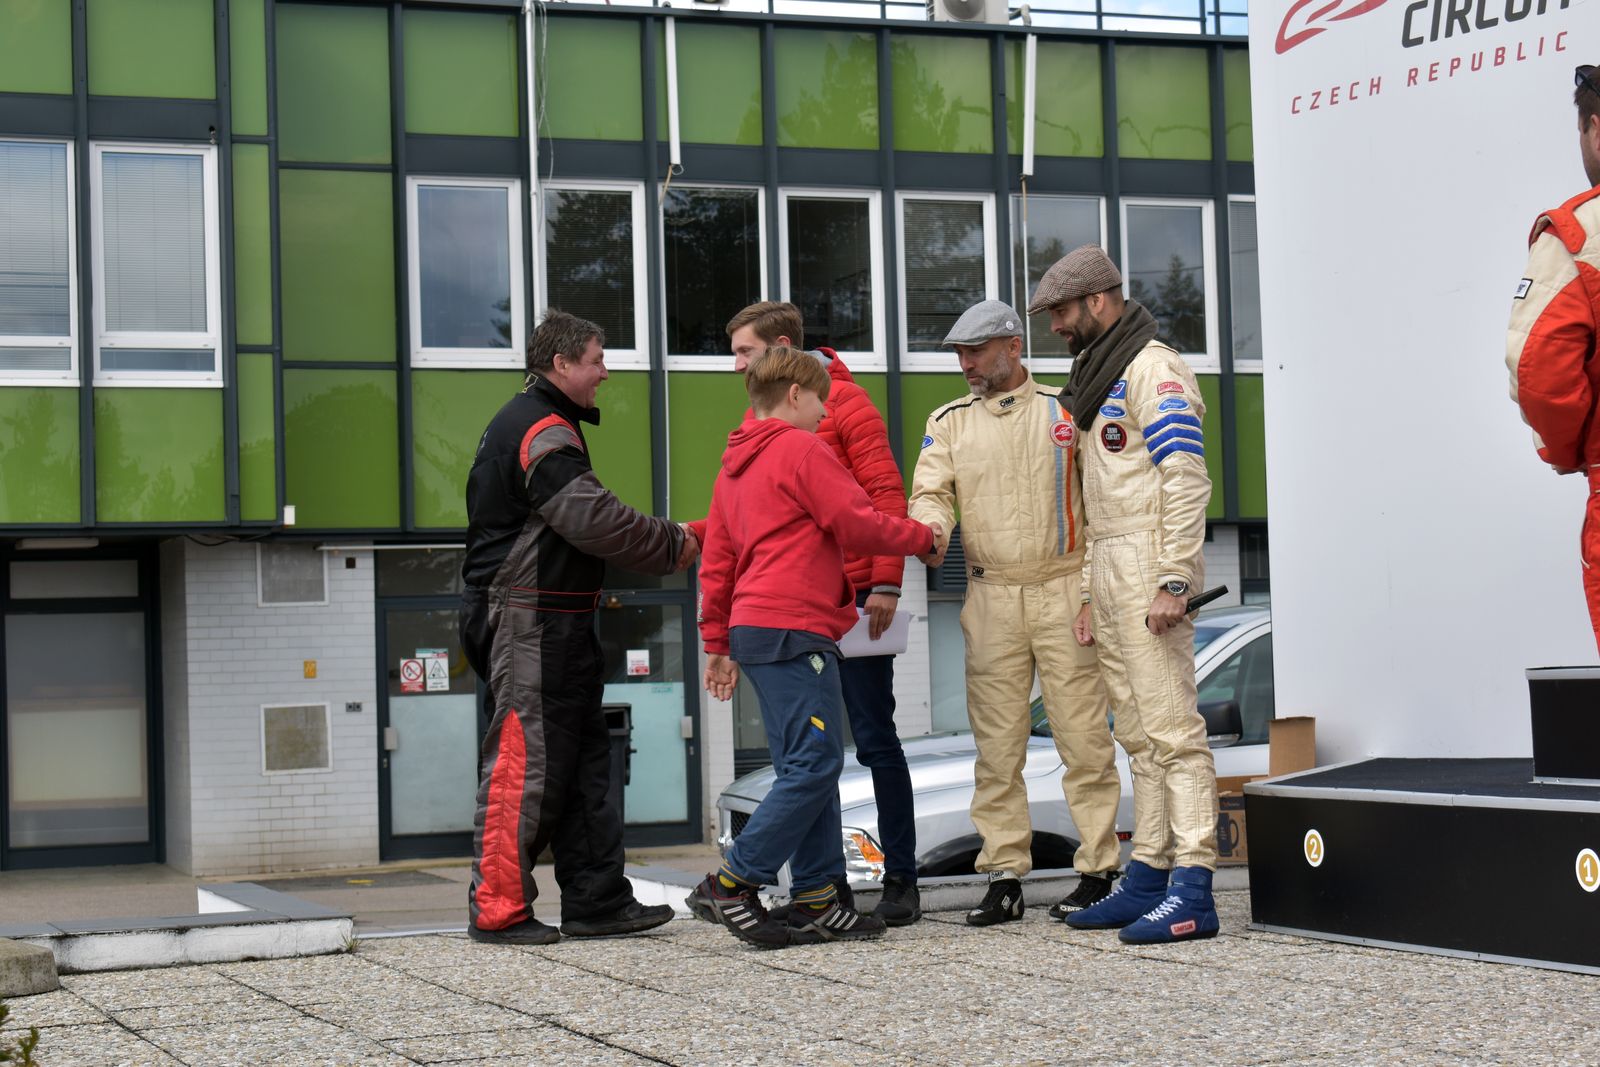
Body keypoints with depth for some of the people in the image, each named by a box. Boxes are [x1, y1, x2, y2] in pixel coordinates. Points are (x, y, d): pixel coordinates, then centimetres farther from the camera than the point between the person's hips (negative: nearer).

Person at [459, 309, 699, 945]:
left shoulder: (524, 423, 21)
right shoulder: (543, 431, -14)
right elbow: (594, 519, -23)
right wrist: (672, 544, -11)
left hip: (552, 623, 11)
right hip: (529, 621, -11)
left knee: (582, 759, 11)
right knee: (524, 762, -8)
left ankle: (597, 899, 13)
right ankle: (498, 909, -3)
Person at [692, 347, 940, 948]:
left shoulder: (735, 465, 21)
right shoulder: (802, 450, -5)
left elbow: (716, 561, 22)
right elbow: (858, 526, -9)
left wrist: (718, 644, 25)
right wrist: (924, 538, 6)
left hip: (753, 628, 10)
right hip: (794, 628, -10)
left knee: (808, 768, 10)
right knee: (815, 764, -10)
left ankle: (815, 900, 8)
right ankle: (735, 881, -12)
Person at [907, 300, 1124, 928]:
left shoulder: (1065, 411, 6)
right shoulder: (949, 422, 12)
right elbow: (931, 492, 2)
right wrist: (929, 530, -21)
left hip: (1063, 588, -2)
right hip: (991, 597, 3)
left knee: (1082, 734, -3)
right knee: (996, 742, 3)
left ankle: (1097, 870, 4)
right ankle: (1004, 877, 8)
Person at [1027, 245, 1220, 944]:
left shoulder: (1151, 367, -8)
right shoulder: (1096, 375, 22)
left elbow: (1186, 480, -17)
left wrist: (1173, 580, -24)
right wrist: (1091, 594, 19)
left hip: (1150, 568, -10)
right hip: (1109, 571, 10)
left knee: (1171, 727, -12)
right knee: (1138, 734, 10)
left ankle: (1192, 891, -14)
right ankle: (1146, 879, 13)